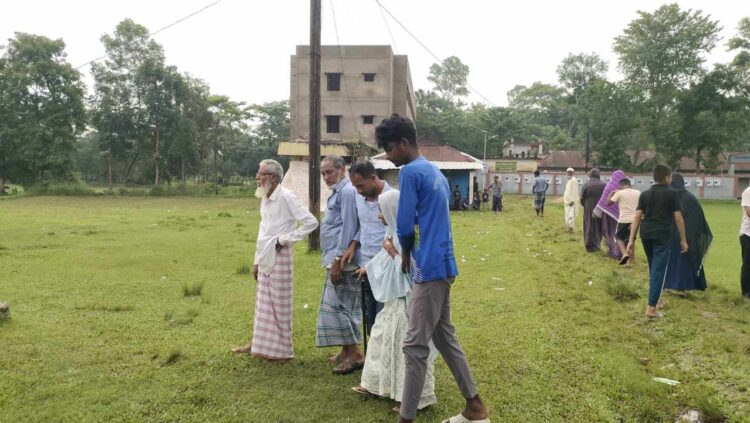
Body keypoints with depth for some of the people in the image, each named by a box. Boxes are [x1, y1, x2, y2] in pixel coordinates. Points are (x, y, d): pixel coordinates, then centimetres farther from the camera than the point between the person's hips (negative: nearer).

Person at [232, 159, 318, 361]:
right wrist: (257, 261, 17)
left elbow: (311, 222, -19)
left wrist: (285, 239, -14)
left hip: (280, 258, -8)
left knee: (279, 305, 2)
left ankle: (282, 351, 14)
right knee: (263, 303, 17)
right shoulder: (265, 198, 9)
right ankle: (258, 343, 30)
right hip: (265, 259, 8)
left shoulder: (286, 197, -16)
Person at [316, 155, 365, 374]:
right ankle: (346, 351, 24)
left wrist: (338, 259, -20)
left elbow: (348, 227, -20)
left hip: (342, 261, -10)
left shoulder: (347, 192, -14)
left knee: (337, 307, -7)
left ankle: (355, 354, -1)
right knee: (342, 307, 15)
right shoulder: (337, 192, 18)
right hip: (335, 260, 10)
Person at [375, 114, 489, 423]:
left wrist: (405, 254, 4)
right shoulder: (436, 173, 17)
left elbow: (405, 226, -14)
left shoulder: (410, 172, -13)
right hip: (441, 265, 10)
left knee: (415, 346, -4)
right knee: (445, 338, 16)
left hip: (429, 268, -10)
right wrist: (411, 251, 15)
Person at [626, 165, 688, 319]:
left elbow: (637, 216, 3)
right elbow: (678, 218, -3)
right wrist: (683, 239, 4)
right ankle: (651, 307, -8)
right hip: (662, 235, -5)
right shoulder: (671, 194, -1)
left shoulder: (645, 194, 10)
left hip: (646, 234, 5)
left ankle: (655, 299, 34)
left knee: (653, 268, 22)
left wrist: (632, 239, 2)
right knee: (658, 270, -4)